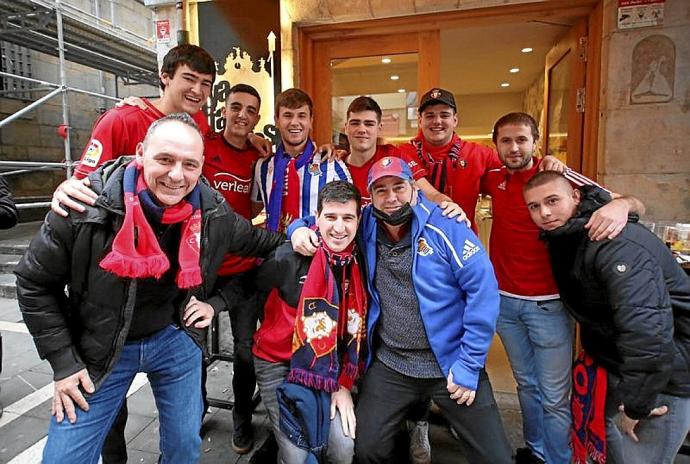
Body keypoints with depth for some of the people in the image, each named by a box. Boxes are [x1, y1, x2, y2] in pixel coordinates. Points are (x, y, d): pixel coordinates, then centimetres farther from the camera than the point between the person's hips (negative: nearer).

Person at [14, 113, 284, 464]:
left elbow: (256, 243, 8)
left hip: (176, 338, 2)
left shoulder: (213, 211, -13)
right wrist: (63, 362, -8)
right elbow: (34, 284, -8)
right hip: (99, 349, -1)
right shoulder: (88, 205, -21)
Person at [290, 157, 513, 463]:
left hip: (451, 363, -2)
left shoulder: (446, 226, -12)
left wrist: (470, 364, -12)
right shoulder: (365, 227, -2)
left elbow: (483, 289, -13)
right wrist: (300, 229, -8)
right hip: (389, 366, 2)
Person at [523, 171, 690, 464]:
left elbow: (648, 329, -36)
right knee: (597, 418, 20)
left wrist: (637, 403, -28)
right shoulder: (564, 238, 0)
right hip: (615, 358, 8)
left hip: (666, 370, -8)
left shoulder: (615, 243, -30)